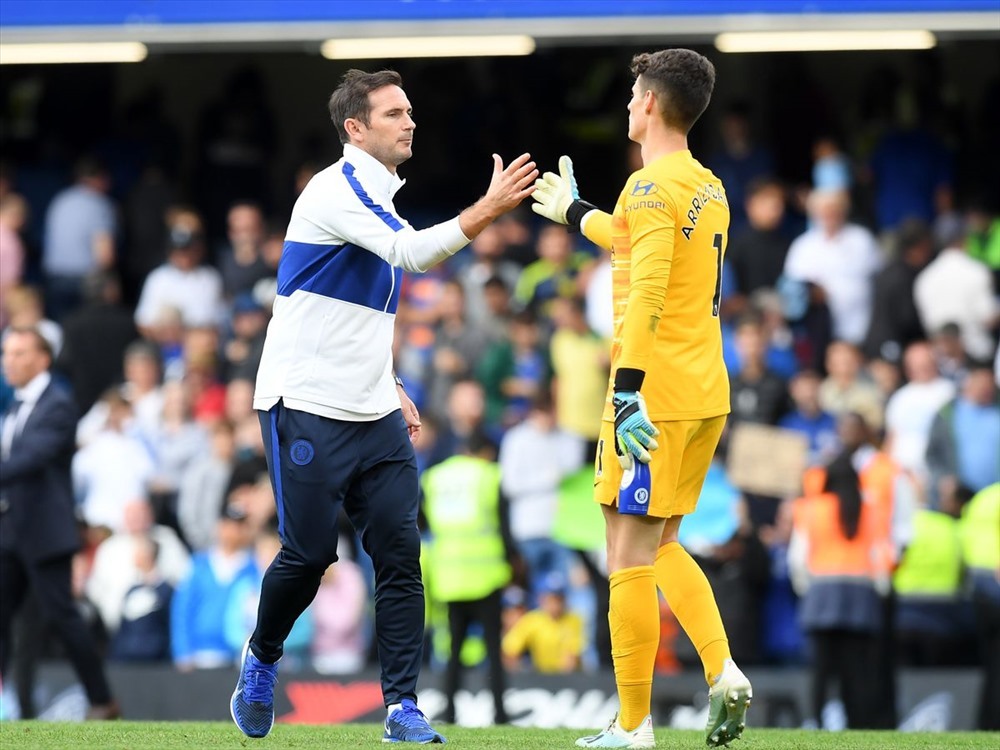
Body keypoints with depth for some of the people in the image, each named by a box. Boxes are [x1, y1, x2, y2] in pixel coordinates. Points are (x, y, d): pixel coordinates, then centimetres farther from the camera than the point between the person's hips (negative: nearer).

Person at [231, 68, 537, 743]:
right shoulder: (334, 191, -12)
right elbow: (411, 253, -28)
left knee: (401, 553, -4)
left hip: (374, 415, 8)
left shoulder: (382, 198, 16)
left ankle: (403, 708, -4)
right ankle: (262, 658, 24)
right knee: (310, 553, -4)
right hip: (306, 408, -8)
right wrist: (488, 210, -33)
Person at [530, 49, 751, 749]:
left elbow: (647, 291, -25)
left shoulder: (652, 187, -13)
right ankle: (724, 672, 1)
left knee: (631, 555, -3)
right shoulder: (709, 188, 15)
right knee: (660, 546, 19)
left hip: (656, 395, -9)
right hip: (708, 394, 9)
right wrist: (575, 212, 48)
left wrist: (629, 390, -32)